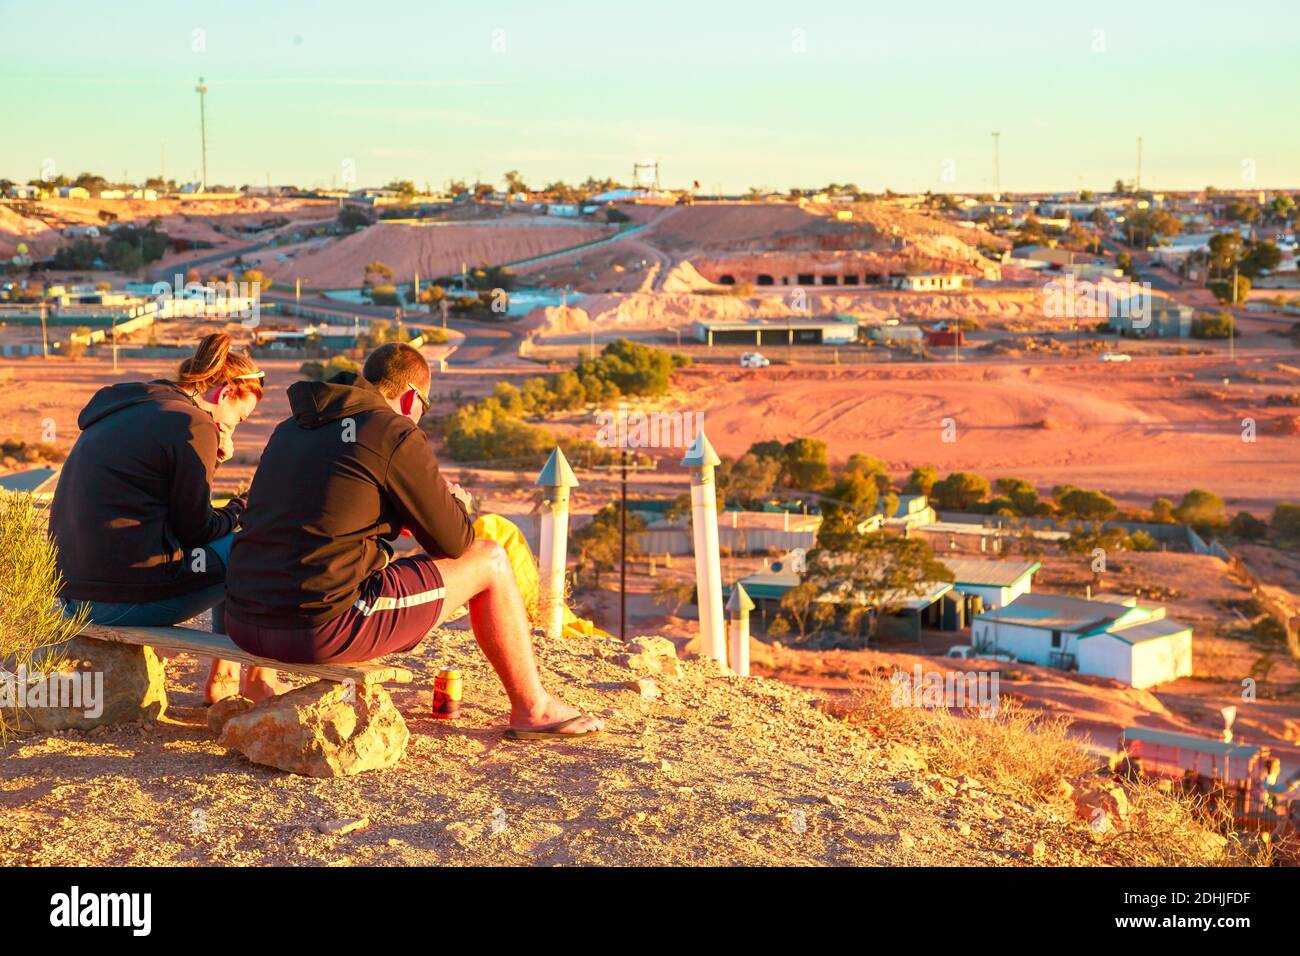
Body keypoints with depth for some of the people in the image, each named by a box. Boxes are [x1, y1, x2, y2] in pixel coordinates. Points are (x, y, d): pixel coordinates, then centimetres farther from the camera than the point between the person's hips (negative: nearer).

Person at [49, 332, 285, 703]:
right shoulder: (192, 425, -12)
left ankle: (223, 677, 30)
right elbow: (194, 530, -7)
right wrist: (246, 506, 11)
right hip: (128, 600, -10)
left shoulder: (126, 410, 16)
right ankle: (259, 680, 17)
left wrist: (210, 460, 13)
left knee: (227, 549, 25)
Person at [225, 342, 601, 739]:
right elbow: (453, 542, 1)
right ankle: (532, 708, 19)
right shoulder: (396, 435, -4)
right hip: (322, 629, -8)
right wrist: (457, 504, 24)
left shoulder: (289, 429, 17)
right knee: (489, 560, 9)